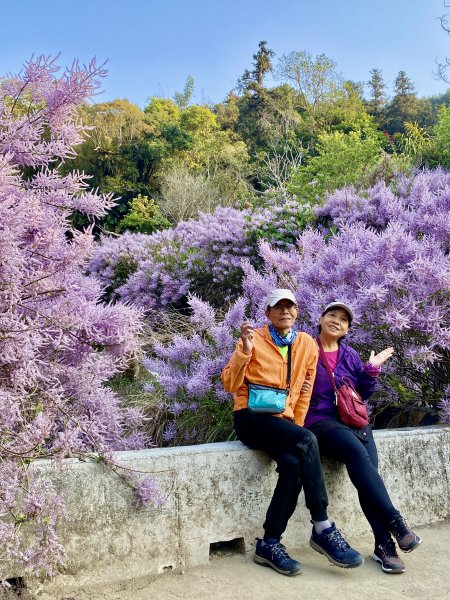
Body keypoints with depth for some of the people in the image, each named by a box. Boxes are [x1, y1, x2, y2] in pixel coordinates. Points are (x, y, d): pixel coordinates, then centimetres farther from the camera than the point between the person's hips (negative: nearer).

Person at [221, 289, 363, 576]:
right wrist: (245, 349, -19)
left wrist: (295, 428, 4)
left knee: (293, 463, -31)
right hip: (251, 418, -4)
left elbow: (305, 392, 13)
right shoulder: (254, 339, -2)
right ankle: (323, 530, -21)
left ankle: (270, 543, -18)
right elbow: (230, 385, -7)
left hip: (282, 421, 4)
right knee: (307, 441, -31)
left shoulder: (307, 344, 9)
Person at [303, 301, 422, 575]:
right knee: (356, 450, -34)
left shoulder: (350, 355, 17)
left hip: (353, 421, 4)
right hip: (319, 420, -4)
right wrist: (299, 387, -11)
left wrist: (371, 370, 4)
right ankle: (395, 522, -30)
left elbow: (362, 394, 18)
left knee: (368, 469, -23)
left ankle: (384, 545, -22)